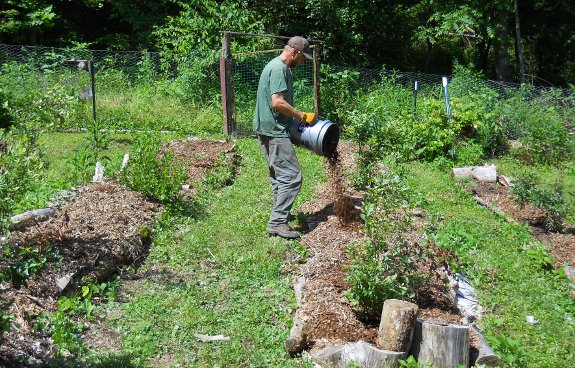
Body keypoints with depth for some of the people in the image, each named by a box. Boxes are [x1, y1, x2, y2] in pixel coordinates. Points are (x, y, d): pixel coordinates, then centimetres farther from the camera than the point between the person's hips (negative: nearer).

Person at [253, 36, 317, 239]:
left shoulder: (277, 66, 18)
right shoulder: (279, 68, -15)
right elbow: (278, 102, -23)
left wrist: (297, 117, 20)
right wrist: (303, 116, -14)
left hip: (269, 131, 11)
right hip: (275, 131, -11)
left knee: (280, 176, 17)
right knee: (291, 176, -11)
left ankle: (280, 215, 25)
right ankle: (277, 222, -10)